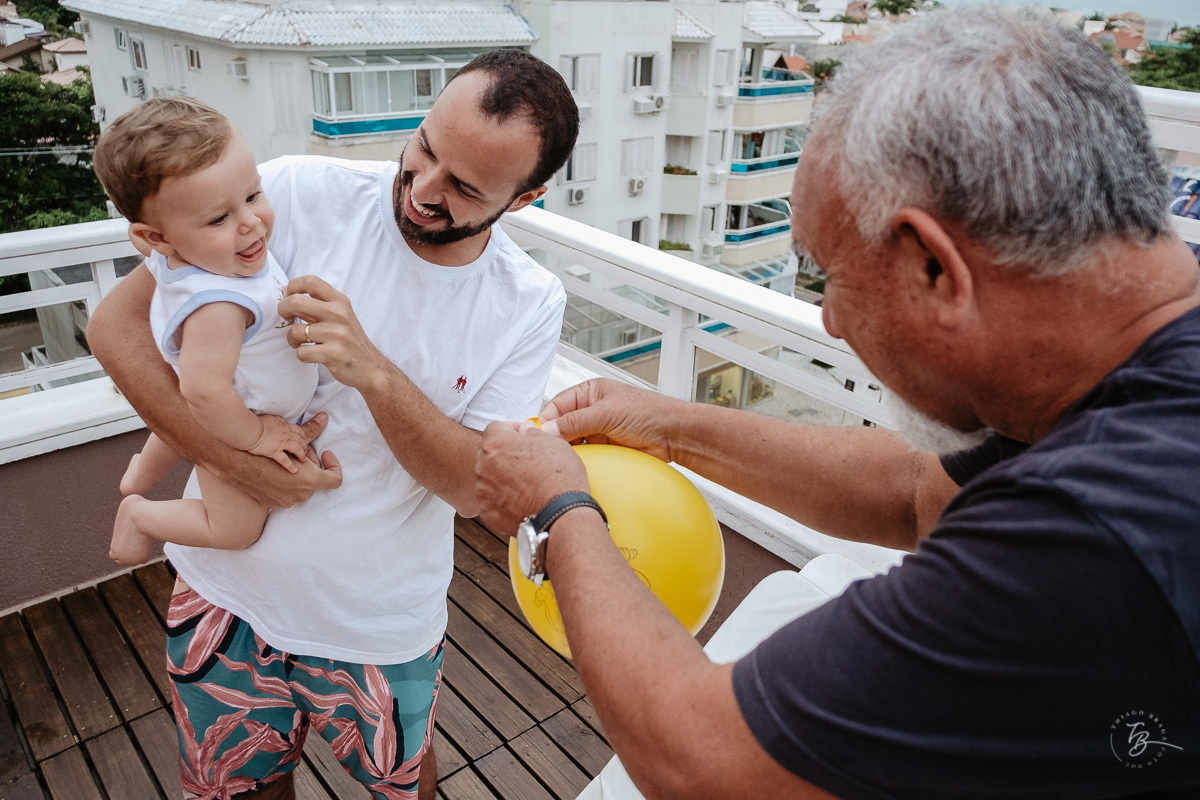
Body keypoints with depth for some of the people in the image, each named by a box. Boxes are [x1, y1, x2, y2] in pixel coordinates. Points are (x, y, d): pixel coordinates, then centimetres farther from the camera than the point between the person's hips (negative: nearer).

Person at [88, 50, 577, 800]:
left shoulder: (531, 306, -13)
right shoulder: (302, 194, -17)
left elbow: (476, 486, -16)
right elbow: (119, 323, -12)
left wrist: (371, 371, -31)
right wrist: (236, 458, -23)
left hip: (383, 626, 0)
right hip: (227, 590, 1)